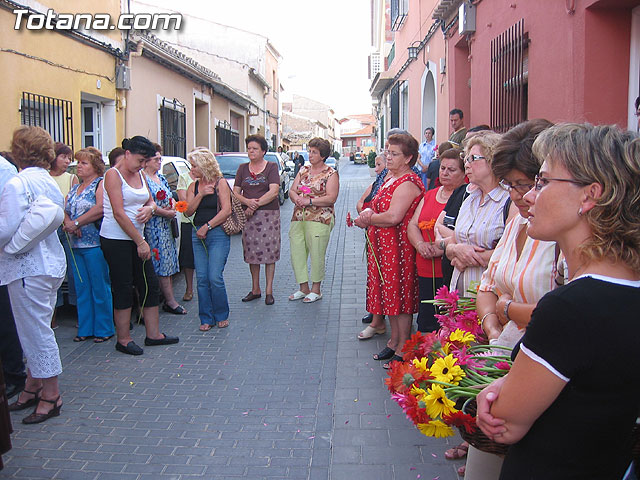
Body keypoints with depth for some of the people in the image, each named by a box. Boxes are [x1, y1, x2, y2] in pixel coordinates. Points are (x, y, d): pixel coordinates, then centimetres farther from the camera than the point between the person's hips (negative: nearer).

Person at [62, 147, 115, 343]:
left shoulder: (101, 184, -4)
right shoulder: (74, 189, 20)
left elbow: (100, 209, -18)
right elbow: (65, 211, 14)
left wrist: (76, 223, -14)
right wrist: (68, 224, -8)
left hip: (95, 244, -7)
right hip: (76, 245, 7)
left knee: (100, 288, -1)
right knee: (82, 288, 10)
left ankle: (104, 329, 9)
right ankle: (85, 329, 19)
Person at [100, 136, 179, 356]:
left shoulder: (139, 175, 12)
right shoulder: (113, 174, -11)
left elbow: (151, 201, 19)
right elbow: (119, 214, -18)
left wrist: (150, 208, -7)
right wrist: (140, 242, -17)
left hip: (136, 238, 8)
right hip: (115, 240, -8)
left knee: (150, 285, 8)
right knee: (123, 289, -1)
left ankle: (153, 334, 18)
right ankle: (123, 339, 10)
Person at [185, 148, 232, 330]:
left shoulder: (220, 183, -2)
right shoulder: (193, 186, 13)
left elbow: (226, 210, -10)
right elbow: (188, 212, 5)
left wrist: (207, 226, -11)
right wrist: (200, 194, -8)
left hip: (218, 234, -5)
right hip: (198, 235, 5)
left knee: (215, 277, -9)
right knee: (201, 278, 3)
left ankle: (221, 315, 9)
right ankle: (206, 318, 14)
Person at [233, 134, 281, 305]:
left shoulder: (271, 167, 2)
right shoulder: (242, 169, 13)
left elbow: (273, 192, -9)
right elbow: (235, 192, 7)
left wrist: (256, 204, -14)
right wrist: (248, 202, -13)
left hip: (269, 214, -3)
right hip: (247, 215, 3)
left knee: (269, 252, -3)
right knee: (252, 253, 6)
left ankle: (269, 291, 5)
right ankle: (255, 289, 17)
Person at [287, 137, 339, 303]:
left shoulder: (331, 174, -2)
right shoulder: (303, 170, 16)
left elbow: (331, 198, -12)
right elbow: (292, 191, 12)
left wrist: (309, 200, -17)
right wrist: (297, 198, -11)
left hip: (319, 220, -6)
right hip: (298, 219, 6)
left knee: (316, 254, -2)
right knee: (296, 253, 6)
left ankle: (316, 289, 14)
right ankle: (303, 288, 19)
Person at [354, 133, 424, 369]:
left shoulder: (408, 183, -17)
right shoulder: (390, 178, 15)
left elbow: (393, 217, -26)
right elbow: (377, 208, 18)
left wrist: (368, 218, -10)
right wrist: (367, 214, -5)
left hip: (399, 247, -10)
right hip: (382, 246, 10)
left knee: (400, 295, -2)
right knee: (389, 294, 15)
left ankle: (403, 349, 9)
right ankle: (394, 341, 27)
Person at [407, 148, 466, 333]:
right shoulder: (430, 195, 18)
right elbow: (412, 225, 15)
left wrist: (444, 248, -21)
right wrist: (420, 244, -4)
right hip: (426, 273, 6)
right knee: (425, 324, 10)